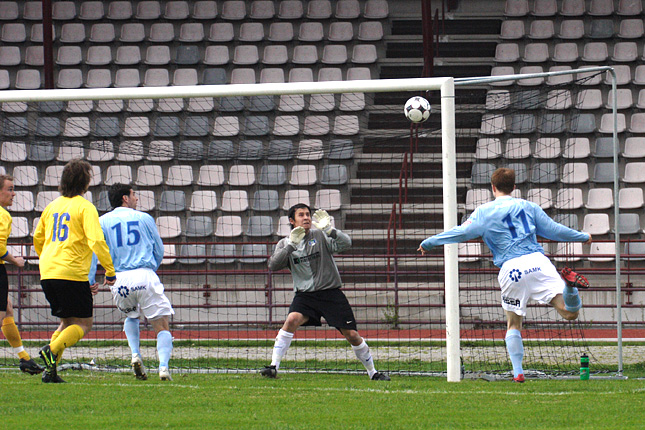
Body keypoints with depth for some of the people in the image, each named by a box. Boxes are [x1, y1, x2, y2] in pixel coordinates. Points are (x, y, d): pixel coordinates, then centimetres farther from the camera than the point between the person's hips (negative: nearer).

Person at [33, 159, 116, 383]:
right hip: (72, 273, -7)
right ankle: (52, 350, -22)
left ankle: (50, 369, 3)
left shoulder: (52, 206, 15)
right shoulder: (85, 207, -5)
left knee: (67, 322, 18)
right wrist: (110, 271, -10)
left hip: (47, 273, 7)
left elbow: (37, 239, 25)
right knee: (84, 323, 2)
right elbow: (96, 241, -16)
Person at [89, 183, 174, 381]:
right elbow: (159, 251, 16)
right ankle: (163, 366, -21)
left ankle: (135, 355, 8)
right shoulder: (144, 218, 11)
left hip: (119, 281, 2)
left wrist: (89, 281, 1)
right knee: (162, 326, 1)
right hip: (145, 276, -2)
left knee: (131, 317, 30)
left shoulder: (103, 222, 11)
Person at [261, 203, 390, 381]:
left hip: (331, 293, 0)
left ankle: (372, 372, 16)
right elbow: (273, 265, -10)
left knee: (352, 335, -2)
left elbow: (345, 243, -13)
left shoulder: (320, 236, 1)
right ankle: (273, 366, -26)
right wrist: (291, 244, -19)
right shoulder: (285, 244, 6)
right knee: (292, 320, -28)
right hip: (305, 295, 0)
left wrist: (328, 229, -26)